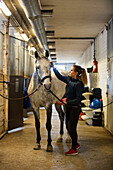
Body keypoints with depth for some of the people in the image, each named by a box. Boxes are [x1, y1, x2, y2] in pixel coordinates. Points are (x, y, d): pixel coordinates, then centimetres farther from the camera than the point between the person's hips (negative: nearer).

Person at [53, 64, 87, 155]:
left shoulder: (79, 84, -19)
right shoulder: (69, 79, 4)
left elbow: (79, 98, -21)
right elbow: (60, 77, 18)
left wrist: (67, 102, -28)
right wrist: (53, 68, 10)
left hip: (75, 108, -8)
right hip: (68, 107, 8)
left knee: (72, 128, -1)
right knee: (68, 127, 16)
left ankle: (74, 149, 13)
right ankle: (76, 144, 35)